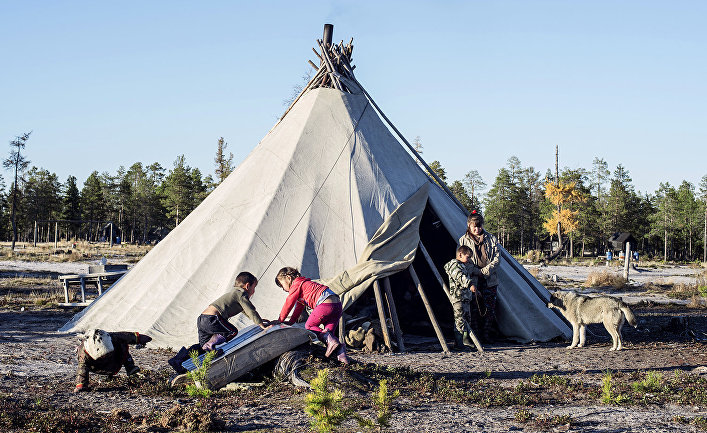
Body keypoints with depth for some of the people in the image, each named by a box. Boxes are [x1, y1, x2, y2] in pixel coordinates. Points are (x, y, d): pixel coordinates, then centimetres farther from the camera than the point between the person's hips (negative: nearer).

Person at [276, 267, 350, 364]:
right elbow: (299, 307, 40)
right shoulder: (303, 283, 33)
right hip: (337, 305, 9)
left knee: (309, 326, 6)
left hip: (326, 304, -9)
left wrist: (280, 320, 16)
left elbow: (288, 304, 6)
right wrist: (291, 322, 41)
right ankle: (340, 351, -16)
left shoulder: (296, 285, 4)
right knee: (328, 332, 9)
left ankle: (330, 340, -17)